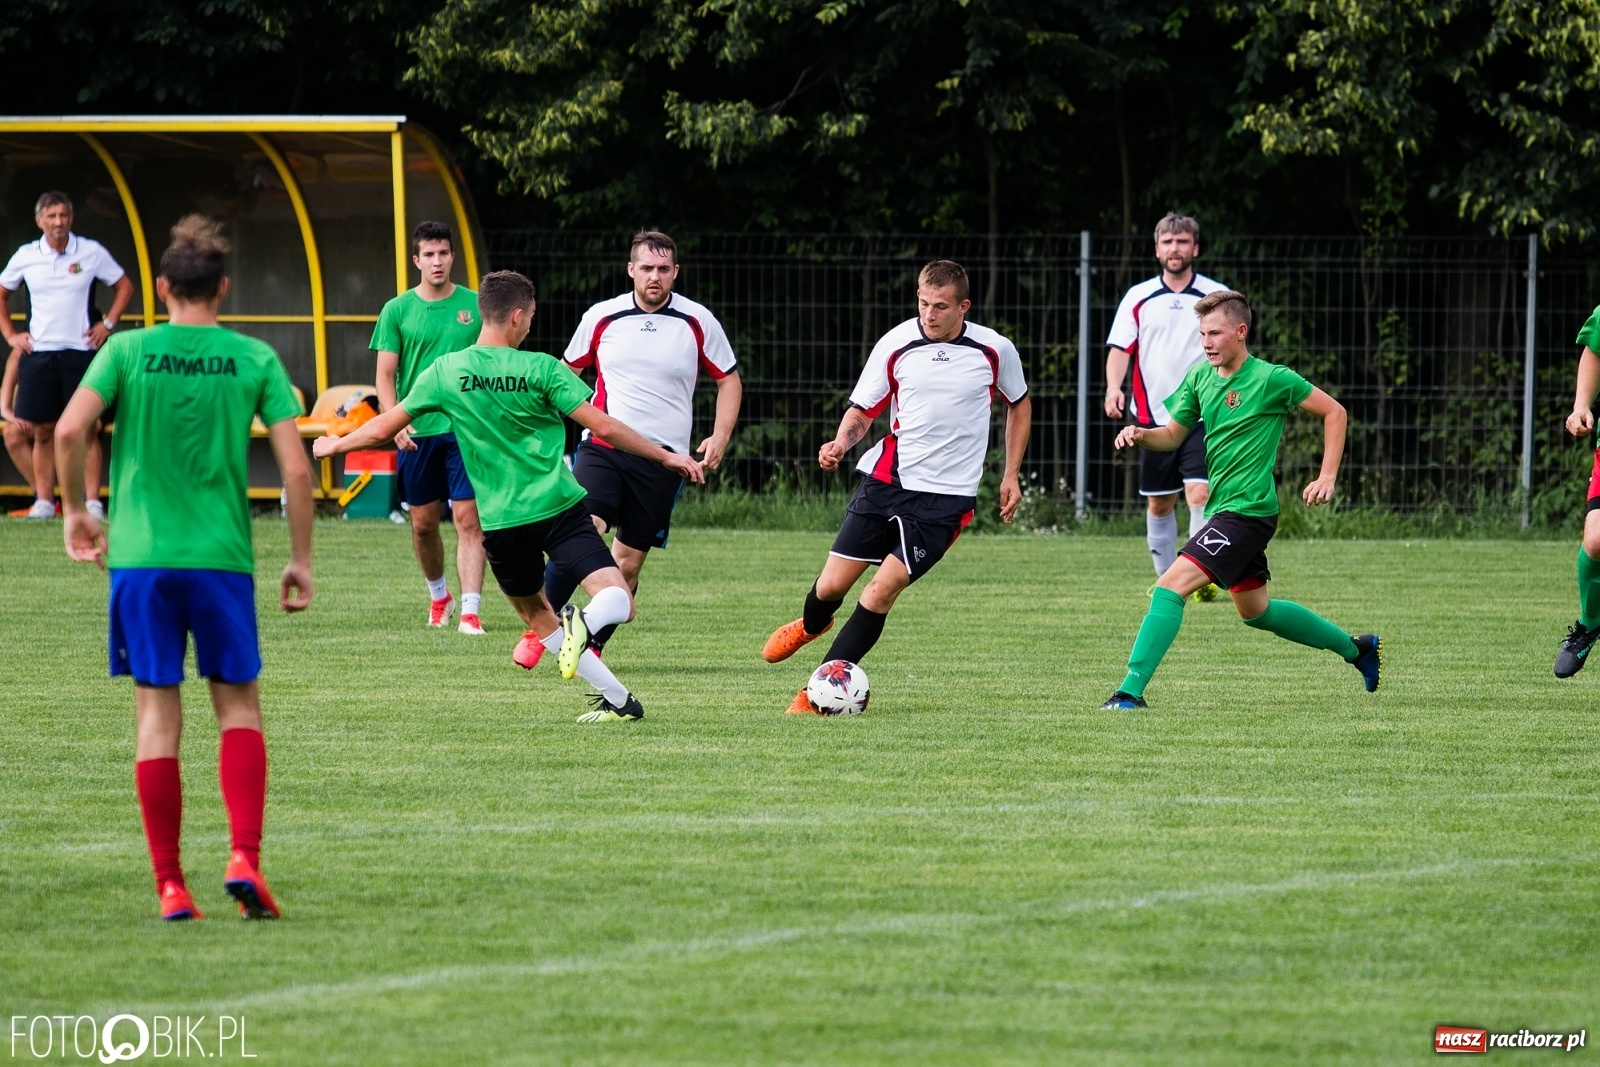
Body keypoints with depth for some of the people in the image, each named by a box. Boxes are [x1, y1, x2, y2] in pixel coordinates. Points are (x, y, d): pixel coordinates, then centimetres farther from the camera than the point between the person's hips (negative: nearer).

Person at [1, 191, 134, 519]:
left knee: (87, 429, -3)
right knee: (43, 431, 3)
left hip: (80, 352, -1)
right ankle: (44, 501, 8)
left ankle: (92, 501, -3)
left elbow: (124, 286, 11)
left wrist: (108, 323, 1)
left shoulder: (91, 253, -1)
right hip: (38, 353, 2)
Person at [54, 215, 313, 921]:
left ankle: (170, 885, 3)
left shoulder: (127, 351, 1)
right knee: (239, 707, 12)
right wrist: (300, 560, 7)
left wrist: (75, 510, 4)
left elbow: (69, 429, -12)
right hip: (222, 557, 0)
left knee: (158, 717, 4)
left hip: (140, 555, 0)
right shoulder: (254, 359, 2)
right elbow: (296, 468, -3)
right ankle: (244, 858, -6)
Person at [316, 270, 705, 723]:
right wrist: (665, 456, 5)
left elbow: (384, 428, 10)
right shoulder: (541, 369, -5)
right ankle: (583, 622, -40)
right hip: (559, 509, -3)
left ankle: (618, 699, 15)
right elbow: (603, 426, -7)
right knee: (618, 601, -6)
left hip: (500, 523, 3)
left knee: (538, 616, 21)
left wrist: (335, 445, 29)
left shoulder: (445, 372, 1)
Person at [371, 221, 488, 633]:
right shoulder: (397, 310, 2)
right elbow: (385, 376, 2)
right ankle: (439, 595, 33)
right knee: (423, 524, 10)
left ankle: (470, 610, -14)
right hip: (417, 432, 1)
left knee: (468, 520, -10)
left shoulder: (475, 306, 3)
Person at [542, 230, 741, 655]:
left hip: (663, 458, 1)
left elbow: (729, 380, 12)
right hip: (601, 447, -1)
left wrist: (720, 437, -2)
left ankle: (591, 648, 16)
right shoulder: (601, 317, 3)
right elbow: (567, 370, 19)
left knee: (628, 562, 2)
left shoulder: (698, 322, 2)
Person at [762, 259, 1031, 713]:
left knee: (882, 590, -13)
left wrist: (1011, 475, 10)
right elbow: (862, 411, 4)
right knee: (833, 583, 3)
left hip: (946, 495, -2)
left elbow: (1019, 404, 14)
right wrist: (841, 442, -17)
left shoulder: (995, 351, -4)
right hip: (886, 479, 2)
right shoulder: (895, 345, -4)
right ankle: (811, 626, 42)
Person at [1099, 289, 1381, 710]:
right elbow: (1173, 435, 15)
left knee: (1171, 587, -20)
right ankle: (1356, 648, 38)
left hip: (1246, 512, -9)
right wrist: (1141, 434, -7)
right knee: (1255, 611, 22)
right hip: (1223, 508, 9)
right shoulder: (1199, 377, 6)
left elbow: (1334, 411, -4)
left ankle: (1131, 689, -23)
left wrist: (1327, 477, -9)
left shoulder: (1270, 379, -13)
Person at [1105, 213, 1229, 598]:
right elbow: (1119, 348, 2)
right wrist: (1113, 387, -15)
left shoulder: (1217, 296, 3)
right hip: (1153, 417, 2)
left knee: (1200, 493, -17)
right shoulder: (1138, 298, 6)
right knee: (1159, 504, 8)